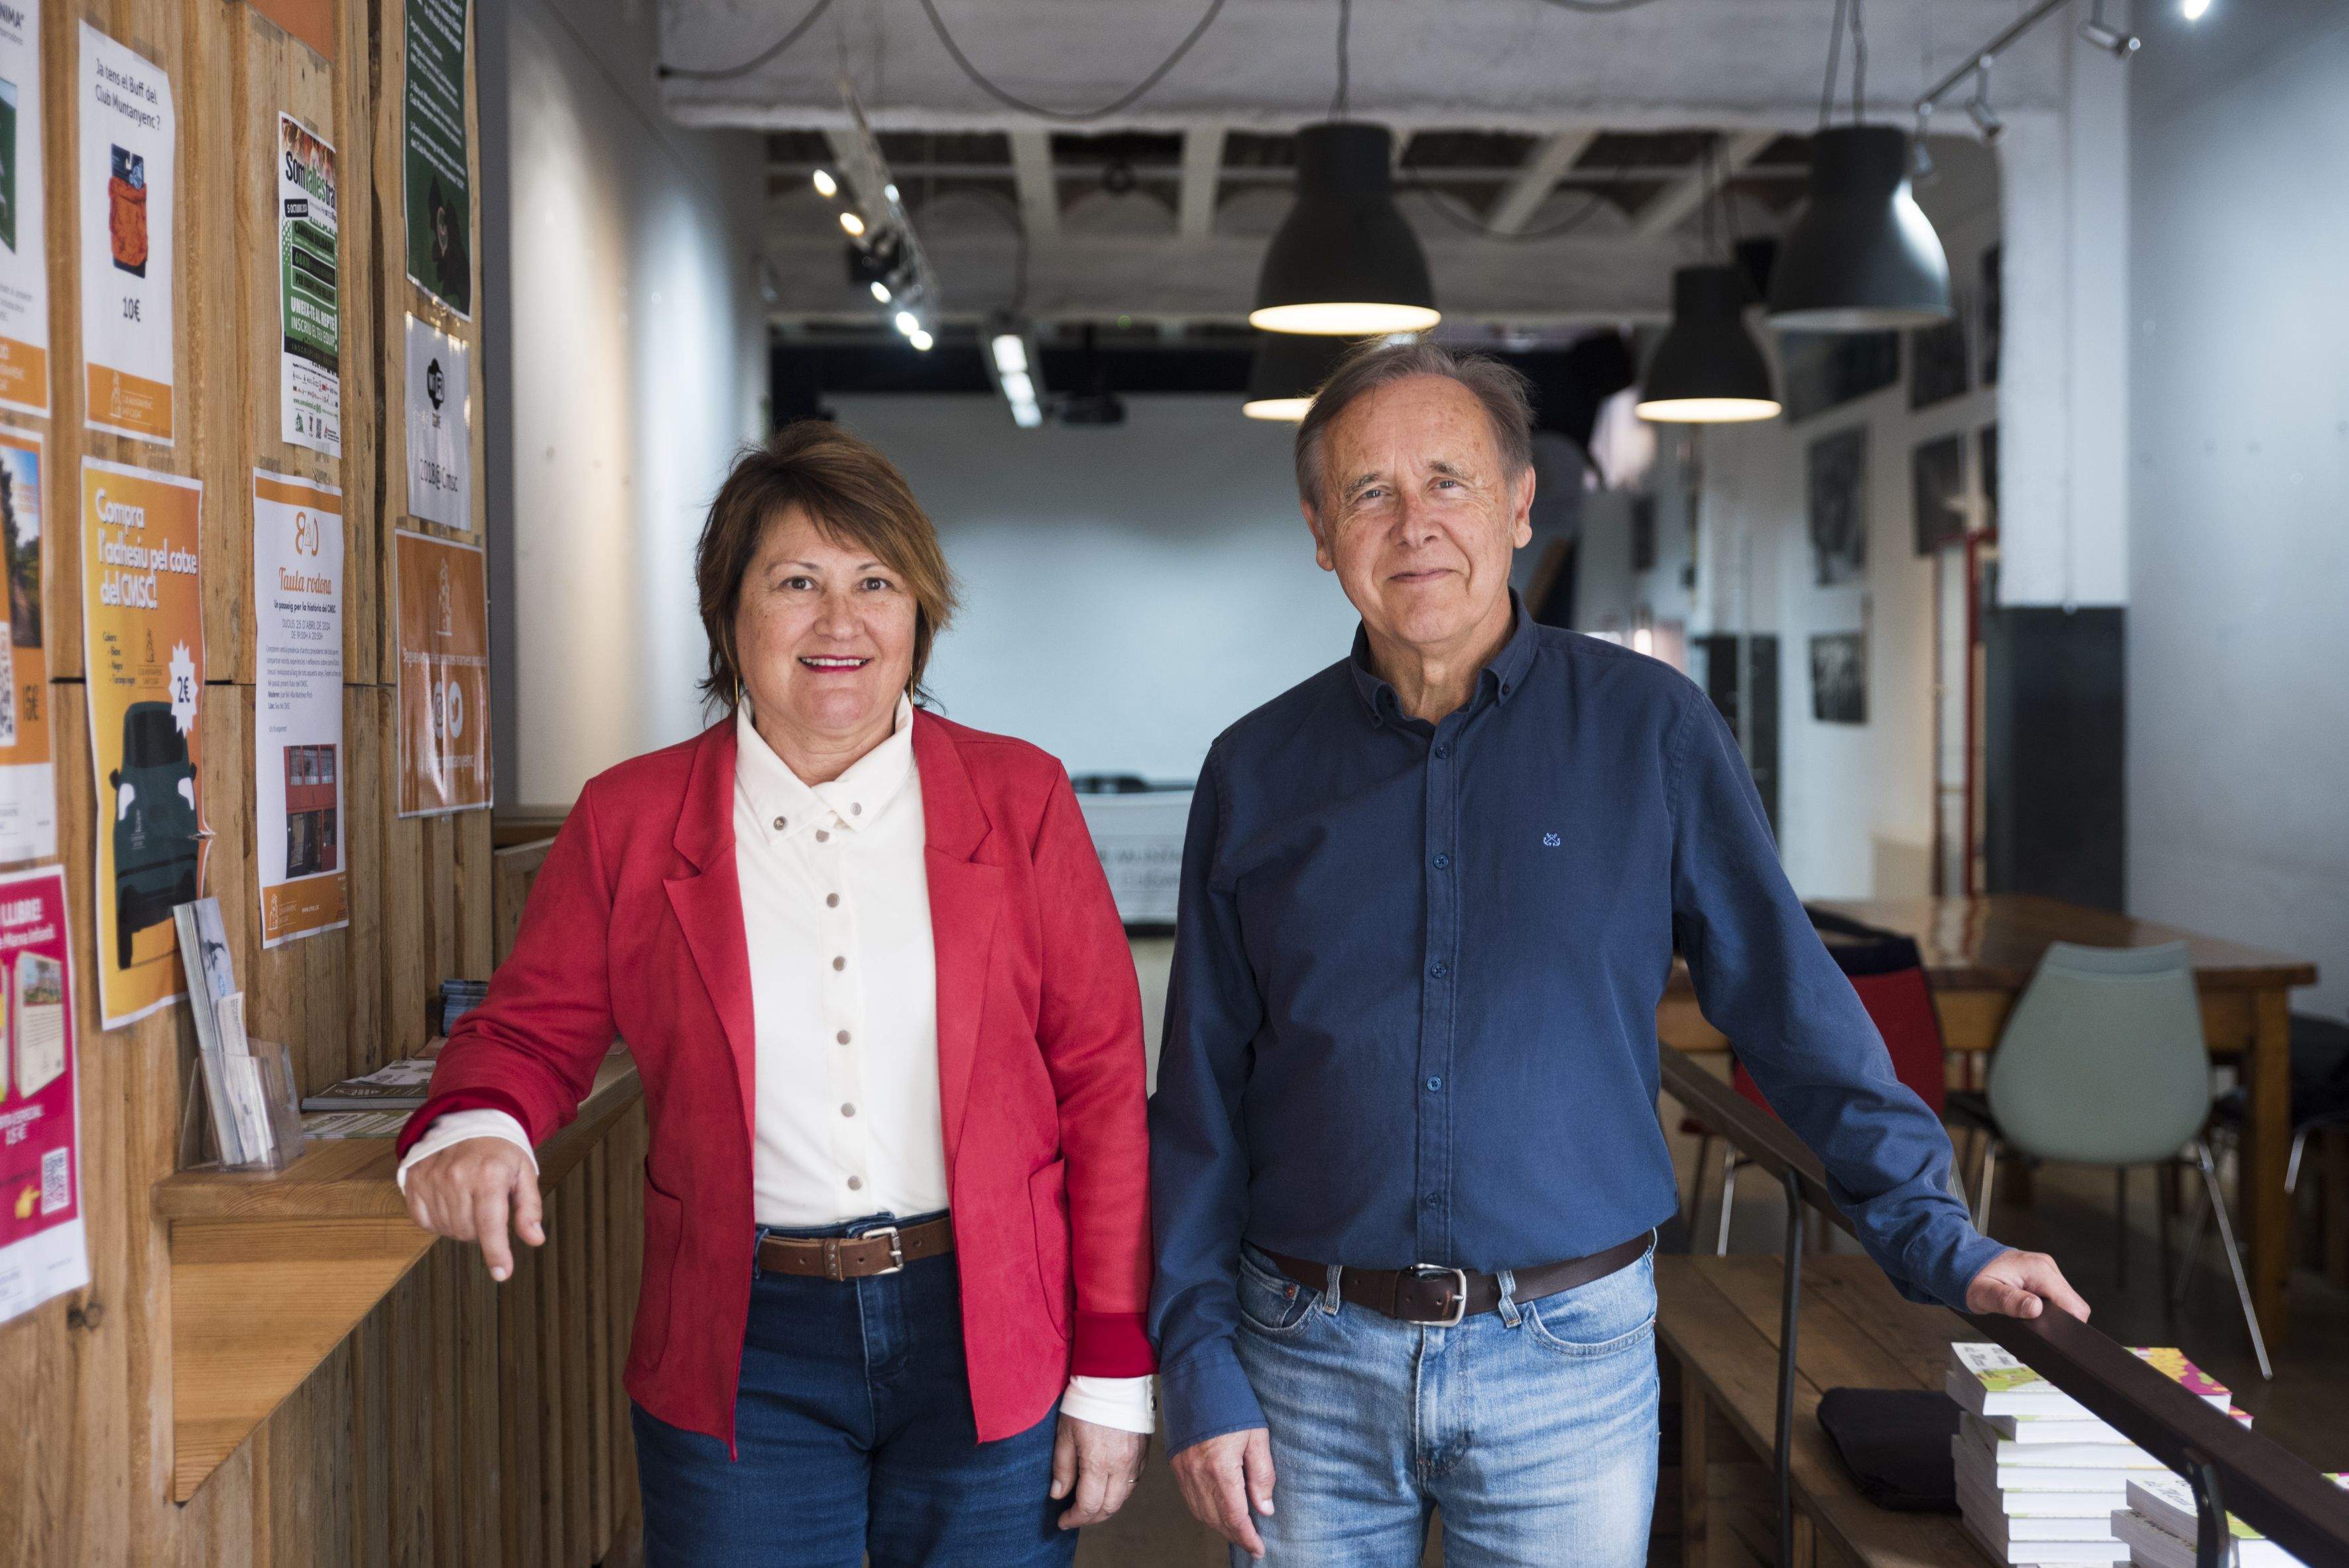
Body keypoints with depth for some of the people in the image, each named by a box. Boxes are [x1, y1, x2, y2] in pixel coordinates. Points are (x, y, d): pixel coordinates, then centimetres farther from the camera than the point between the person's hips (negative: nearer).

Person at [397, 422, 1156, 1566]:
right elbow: (531, 1031, 8)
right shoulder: (630, 819, 2)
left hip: (989, 1345, 0)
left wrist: (1113, 1368, -2)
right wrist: (472, 1126, -17)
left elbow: (1100, 1078, 0)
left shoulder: (1019, 800, 0)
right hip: (742, 1356, 0)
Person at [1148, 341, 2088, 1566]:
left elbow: (1791, 1002, 1)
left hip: (1569, 1365, -1)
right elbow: (1201, 1097, 4)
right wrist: (1200, 1367, -1)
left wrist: (1936, 1242, -1)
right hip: (1311, 1363, 1)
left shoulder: (1648, 730, -2)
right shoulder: (1256, 772, 2)